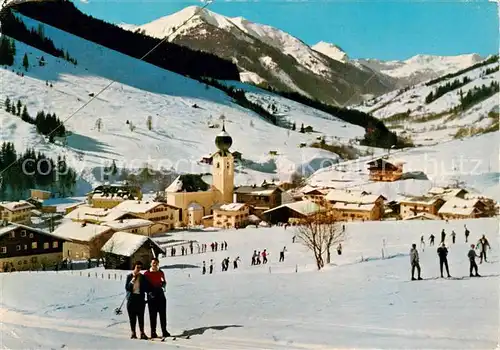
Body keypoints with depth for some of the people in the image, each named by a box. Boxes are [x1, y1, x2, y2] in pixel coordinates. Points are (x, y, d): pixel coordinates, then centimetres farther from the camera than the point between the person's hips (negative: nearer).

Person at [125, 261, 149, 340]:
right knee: (132, 316, 2)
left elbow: (146, 288, 9)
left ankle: (142, 333, -1)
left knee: (141, 316, -4)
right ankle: (133, 333, 10)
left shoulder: (143, 277, 9)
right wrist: (132, 281, -14)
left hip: (140, 298, 0)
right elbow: (127, 287, -2)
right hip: (131, 298, 0)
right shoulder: (129, 276, 6)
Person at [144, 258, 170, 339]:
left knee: (163, 313, 3)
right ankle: (153, 332, 5)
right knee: (153, 315, 1)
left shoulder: (161, 273, 11)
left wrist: (163, 284, -4)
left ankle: (164, 331, 9)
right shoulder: (146, 273, 0)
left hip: (161, 294, 3)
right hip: (151, 296, -3)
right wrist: (149, 292, -14)